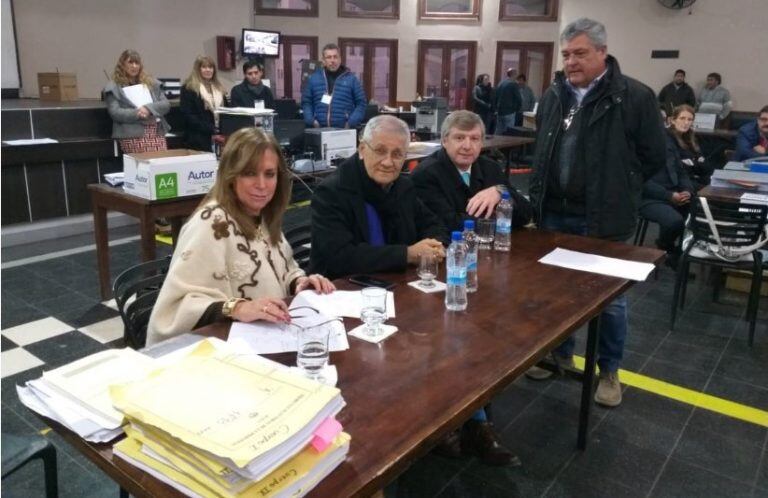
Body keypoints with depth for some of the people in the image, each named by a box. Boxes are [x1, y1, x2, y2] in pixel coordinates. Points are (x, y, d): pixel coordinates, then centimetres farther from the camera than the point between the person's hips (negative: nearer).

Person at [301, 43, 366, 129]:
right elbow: (306, 102, 15)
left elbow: (361, 104, 5)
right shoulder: (313, 78, 12)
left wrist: (351, 123, -9)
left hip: (344, 130, -1)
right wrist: (311, 120, -2)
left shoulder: (351, 79, 6)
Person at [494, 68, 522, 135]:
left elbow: (495, 98, 13)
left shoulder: (500, 84, 9)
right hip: (509, 112, -6)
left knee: (498, 132, 11)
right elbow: (518, 99, -10)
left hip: (499, 112, 6)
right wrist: (517, 109, 6)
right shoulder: (513, 84, -10)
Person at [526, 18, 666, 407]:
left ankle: (609, 371, 26)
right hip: (555, 213, 5)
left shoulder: (635, 96, -9)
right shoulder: (554, 96, 8)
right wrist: (541, 195, 12)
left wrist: (615, 190, -3)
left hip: (603, 218, -5)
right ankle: (560, 354, 36)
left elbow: (653, 157, -5)